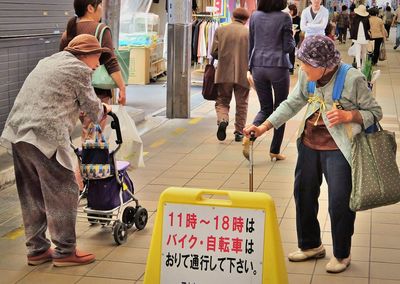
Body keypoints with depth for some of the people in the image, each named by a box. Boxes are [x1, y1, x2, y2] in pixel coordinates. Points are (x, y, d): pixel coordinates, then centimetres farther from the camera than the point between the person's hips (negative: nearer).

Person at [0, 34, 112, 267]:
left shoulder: (49, 61, 24)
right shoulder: (79, 69, -2)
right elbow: (92, 107, 5)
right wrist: (104, 110, 28)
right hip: (46, 136, -9)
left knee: (32, 195, 15)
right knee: (63, 193, 2)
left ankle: (37, 249, 23)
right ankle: (65, 251, 9)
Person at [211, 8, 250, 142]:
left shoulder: (220, 30, 0)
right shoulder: (250, 33, -4)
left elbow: (214, 52, -1)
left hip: (224, 73, 1)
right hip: (243, 74, 0)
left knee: (222, 101, 12)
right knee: (241, 104, 12)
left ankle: (222, 120, -15)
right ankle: (239, 132, 16)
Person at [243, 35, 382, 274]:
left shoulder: (352, 79, -18)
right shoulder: (306, 76, -2)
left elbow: (375, 112, -8)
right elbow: (292, 104, 6)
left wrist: (348, 115, -25)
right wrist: (263, 127, -2)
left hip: (338, 148, -6)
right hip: (310, 144, 6)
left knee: (339, 202, -3)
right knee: (304, 194, 15)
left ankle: (341, 254, 21)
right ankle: (311, 245, 37)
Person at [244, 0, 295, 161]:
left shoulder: (255, 16, 5)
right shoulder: (284, 17, -7)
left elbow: (250, 44, 10)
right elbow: (288, 47, -7)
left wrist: (250, 68, 18)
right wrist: (292, 37, 14)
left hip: (258, 66, 4)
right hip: (278, 67, -4)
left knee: (265, 108, 14)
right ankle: (275, 151, 12)